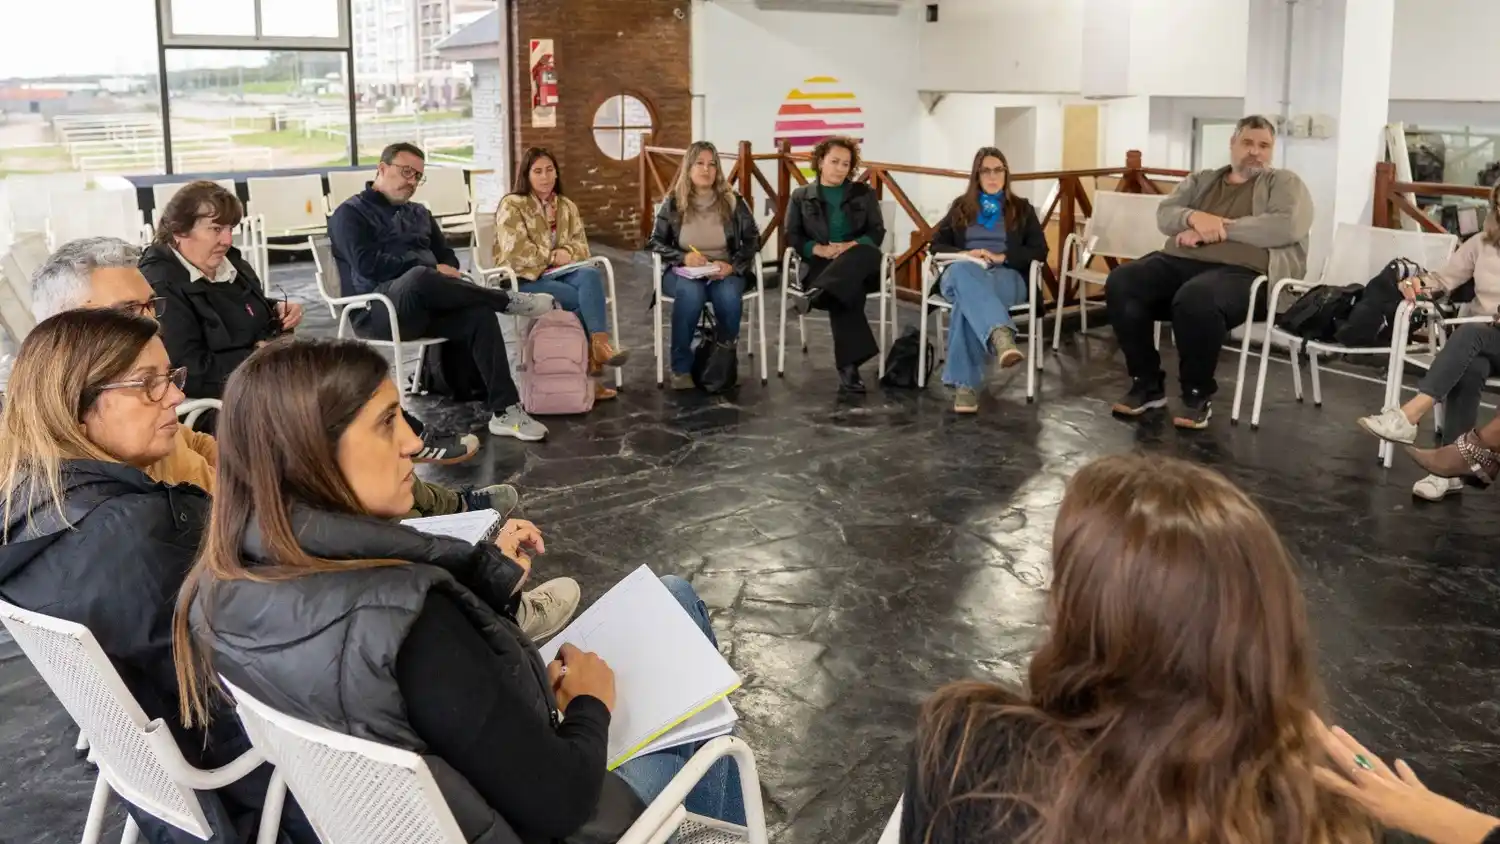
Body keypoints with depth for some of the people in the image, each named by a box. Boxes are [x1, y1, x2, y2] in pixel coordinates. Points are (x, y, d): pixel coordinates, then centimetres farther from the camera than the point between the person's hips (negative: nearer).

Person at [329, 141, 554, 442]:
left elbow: (448, 259, 22)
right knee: (420, 278, -39)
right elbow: (367, 263, -10)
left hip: (426, 307, 6)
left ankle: (505, 411, -33)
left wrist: (441, 278, -4)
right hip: (377, 312, -6)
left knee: (479, 313, -27)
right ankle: (510, 300, -22)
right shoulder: (350, 213, 6)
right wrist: (431, 271, -13)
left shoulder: (419, 214, 27)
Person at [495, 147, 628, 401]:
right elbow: (516, 251, -13)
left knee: (591, 274, -32)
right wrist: (552, 257, -10)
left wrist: (567, 253, -11)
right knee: (586, 298, -30)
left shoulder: (567, 207, 17)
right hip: (527, 279, -5)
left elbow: (581, 246, 11)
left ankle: (599, 346, -42)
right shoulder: (511, 206, -1)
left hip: (561, 272, 5)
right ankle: (595, 353, -22)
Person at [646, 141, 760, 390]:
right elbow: (655, 242, 5)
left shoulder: (733, 202, 4)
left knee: (729, 295, -37)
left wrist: (732, 265, -15)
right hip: (682, 272, 0)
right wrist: (683, 257, -14)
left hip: (725, 272, 1)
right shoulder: (673, 203, 4)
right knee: (690, 293, -38)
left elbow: (753, 240, 4)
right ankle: (681, 368, -27)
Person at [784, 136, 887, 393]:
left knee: (861, 254, -38)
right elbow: (792, 236, 7)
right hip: (820, 266, -1)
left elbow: (877, 232, 8)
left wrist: (852, 245, -13)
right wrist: (819, 249, -14)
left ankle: (818, 294, -57)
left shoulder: (864, 193, 17)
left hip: (861, 264, 2)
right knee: (846, 292, -37)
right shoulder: (801, 196, 16)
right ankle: (849, 366, -46)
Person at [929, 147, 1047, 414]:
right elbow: (936, 244, 14)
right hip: (962, 274, 1)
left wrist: (1001, 257, -9)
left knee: (968, 299, -40)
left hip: (1007, 277, -1)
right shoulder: (961, 207, 24)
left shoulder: (1021, 208, 19)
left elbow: (1040, 250, 7)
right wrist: (965, 254, -8)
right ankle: (1001, 336, -67)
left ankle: (964, 384, -53)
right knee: (965, 272, -43)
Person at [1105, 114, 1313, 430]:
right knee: (1121, 283, -20)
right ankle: (1147, 384, -8)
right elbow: (1164, 214, 12)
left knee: (1195, 299, -39)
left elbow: (1286, 226, -9)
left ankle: (1198, 396, -18)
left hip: (1242, 271, -5)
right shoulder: (1201, 180, 26)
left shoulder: (1284, 183, 12)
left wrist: (1219, 229, -10)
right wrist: (1195, 217, -11)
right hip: (1180, 261, 6)